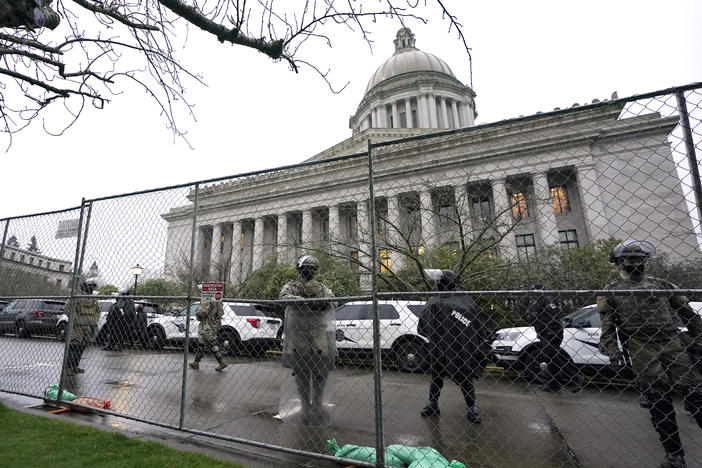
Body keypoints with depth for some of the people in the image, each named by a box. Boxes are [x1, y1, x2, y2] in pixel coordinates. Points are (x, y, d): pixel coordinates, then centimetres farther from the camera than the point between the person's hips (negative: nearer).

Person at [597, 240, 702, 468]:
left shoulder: (660, 284, 17)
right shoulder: (612, 291, 6)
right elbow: (607, 325, 1)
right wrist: (612, 349, -10)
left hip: (672, 346, 3)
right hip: (642, 352, -3)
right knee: (658, 403, 0)